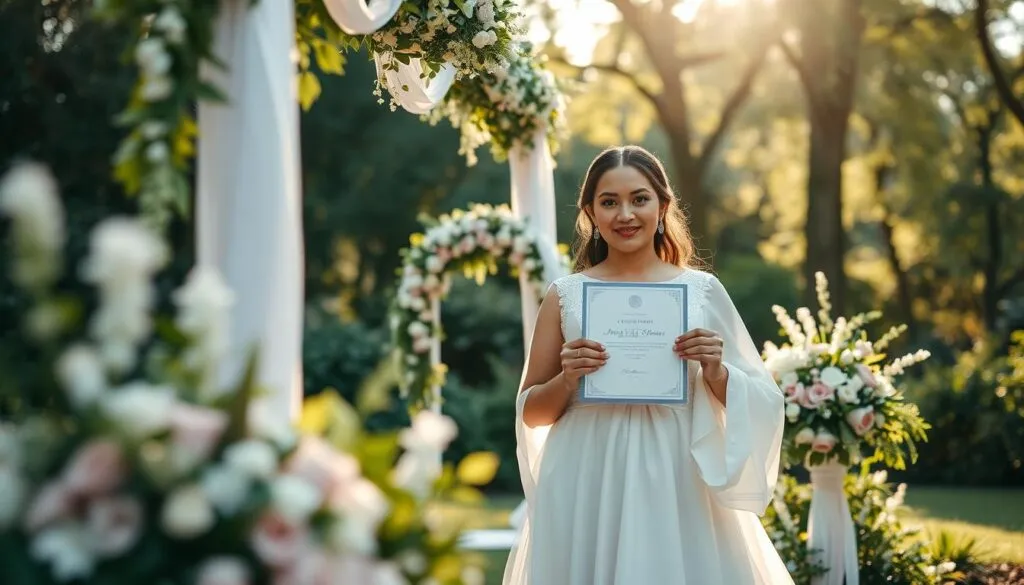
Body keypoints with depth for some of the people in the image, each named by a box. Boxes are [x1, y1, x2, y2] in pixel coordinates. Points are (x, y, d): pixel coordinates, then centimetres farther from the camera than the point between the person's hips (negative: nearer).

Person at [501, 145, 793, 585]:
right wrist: (567, 380, -12)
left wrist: (716, 372, -11)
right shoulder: (566, 295, 3)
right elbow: (531, 413, 6)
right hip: (586, 488, 0)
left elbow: (756, 403, 8)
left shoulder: (702, 290, 4)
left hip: (677, 485, 0)